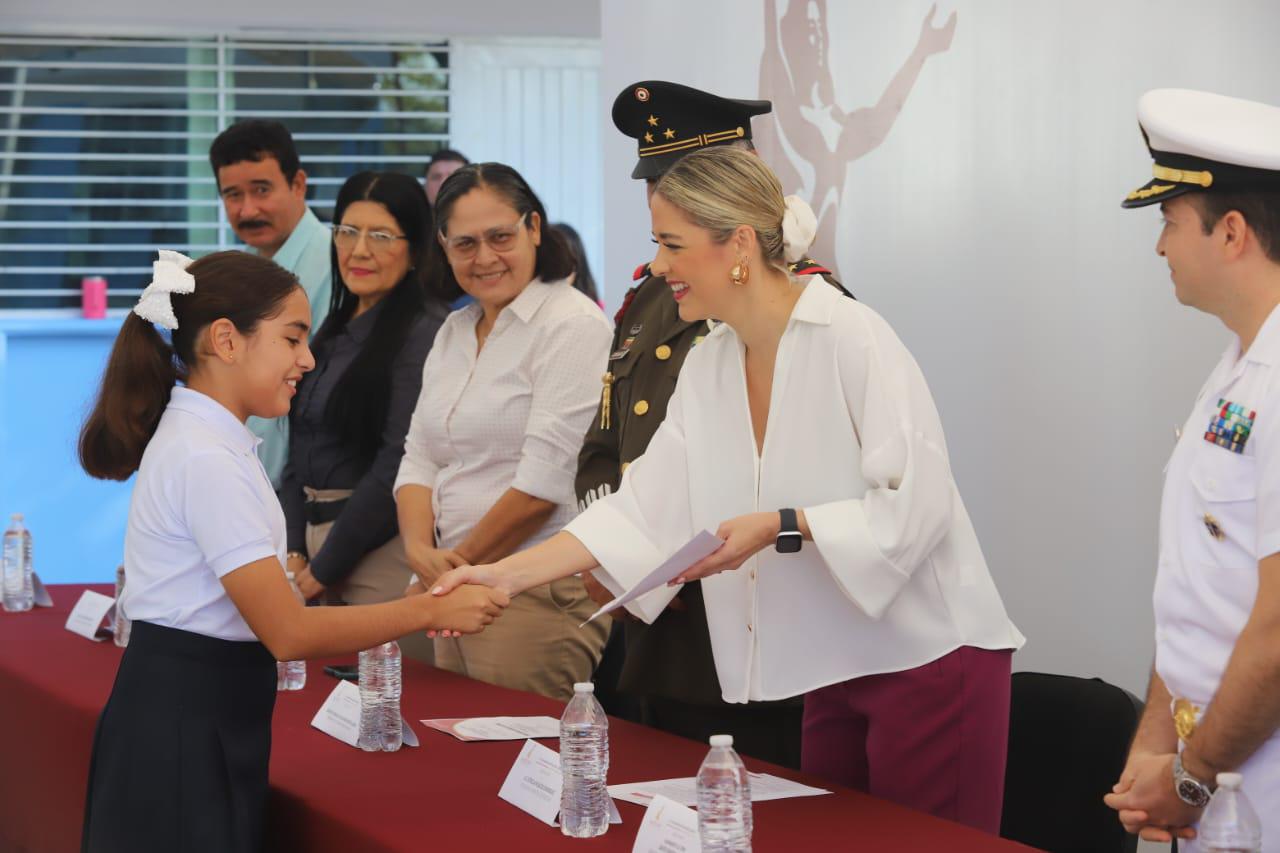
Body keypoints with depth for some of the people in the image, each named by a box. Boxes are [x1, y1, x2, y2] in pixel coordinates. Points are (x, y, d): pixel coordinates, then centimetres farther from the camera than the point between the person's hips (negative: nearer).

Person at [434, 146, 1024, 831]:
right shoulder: (707, 368, 8)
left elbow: (916, 506, -20)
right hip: (837, 670, 7)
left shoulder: (850, 338, -15)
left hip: (931, 661, -7)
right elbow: (640, 511, 4)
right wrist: (506, 575, -3)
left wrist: (778, 529, -25)